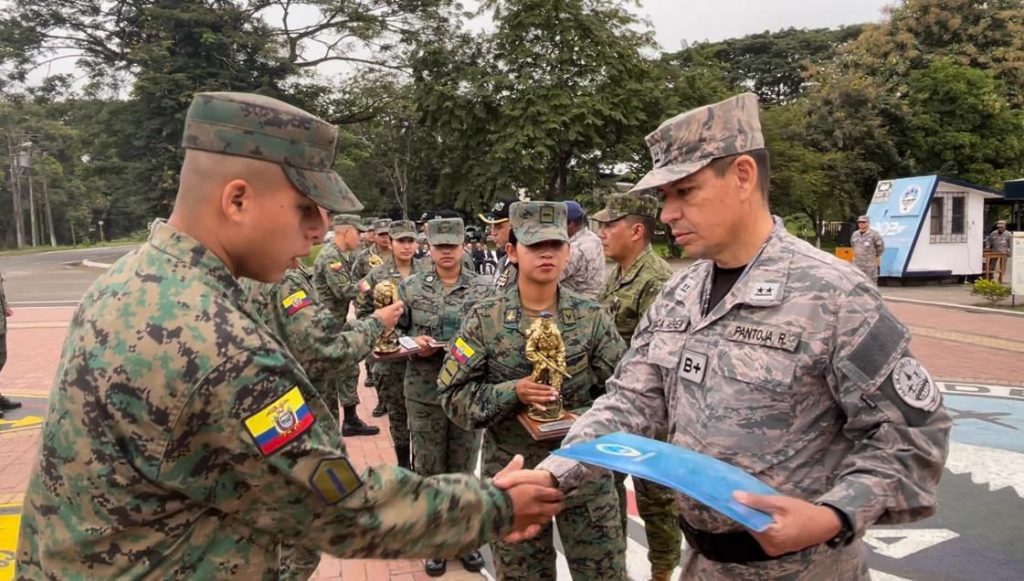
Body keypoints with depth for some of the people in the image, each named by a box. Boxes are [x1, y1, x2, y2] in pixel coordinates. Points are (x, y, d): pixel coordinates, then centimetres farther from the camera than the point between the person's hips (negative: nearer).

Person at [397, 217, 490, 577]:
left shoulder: (483, 290, -2)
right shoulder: (410, 288, 1)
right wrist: (415, 342, -14)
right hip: (424, 393, 0)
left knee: (464, 470, 12)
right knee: (429, 470, 10)